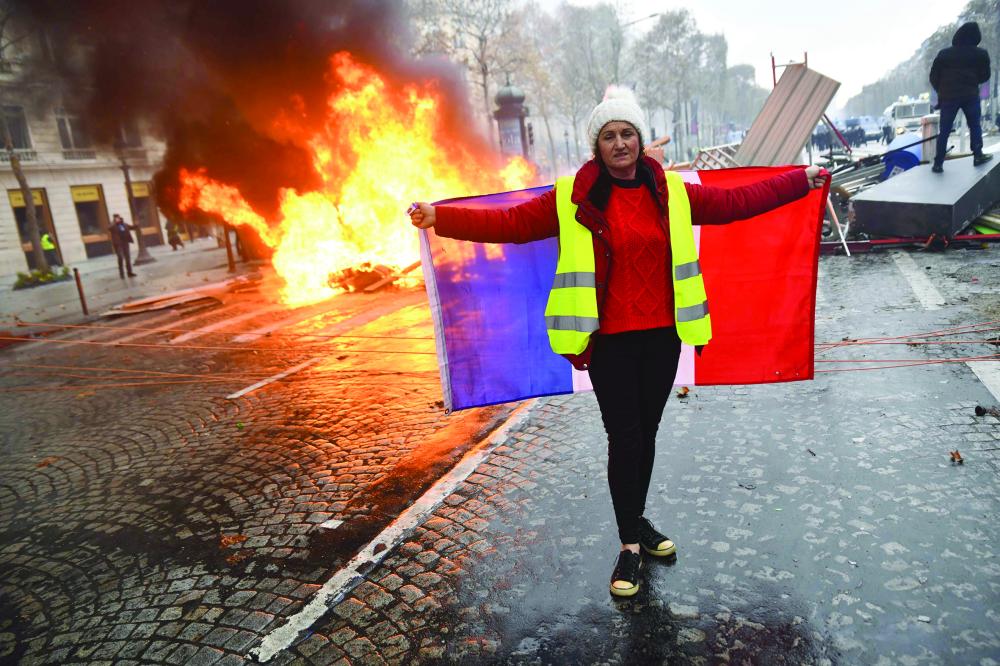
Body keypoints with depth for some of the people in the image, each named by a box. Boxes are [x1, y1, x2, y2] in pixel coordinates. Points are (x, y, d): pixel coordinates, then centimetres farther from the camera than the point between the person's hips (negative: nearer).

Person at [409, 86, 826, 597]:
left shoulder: (673, 193, 6)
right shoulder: (572, 199, -3)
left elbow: (737, 202, 15)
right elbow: (510, 223, -6)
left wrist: (801, 181, 17)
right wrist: (440, 218, -14)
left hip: (661, 335, 3)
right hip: (609, 340, -3)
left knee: (646, 432, 14)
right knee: (624, 437, 0)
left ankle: (638, 520, 37)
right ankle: (630, 545, 18)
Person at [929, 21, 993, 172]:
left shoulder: (944, 53, 3)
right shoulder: (981, 54, 2)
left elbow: (933, 76, 4)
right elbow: (985, 76, 8)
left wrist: (941, 91, 19)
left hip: (948, 96, 1)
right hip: (970, 96, 0)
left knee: (944, 131, 3)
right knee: (975, 126, 14)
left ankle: (938, 164, 0)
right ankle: (978, 155, 10)